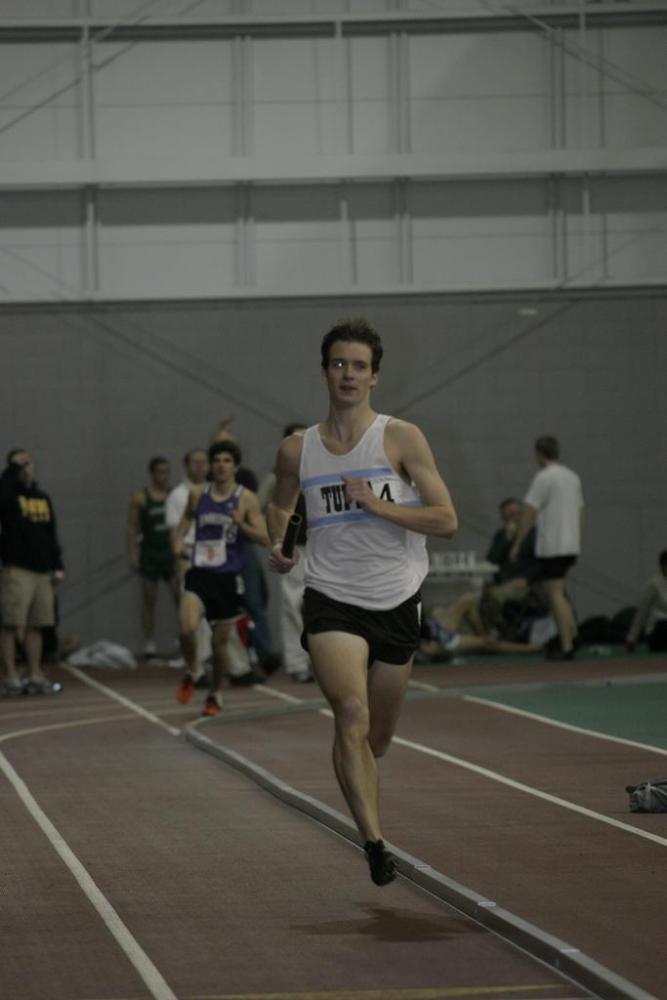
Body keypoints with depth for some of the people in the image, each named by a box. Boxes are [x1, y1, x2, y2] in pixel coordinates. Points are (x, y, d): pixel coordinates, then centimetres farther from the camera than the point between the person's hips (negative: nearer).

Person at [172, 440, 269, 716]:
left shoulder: (246, 499, -3)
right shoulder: (198, 495, 5)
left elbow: (264, 538, -6)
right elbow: (186, 519, 22)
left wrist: (240, 524, -23)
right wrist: (178, 541, 2)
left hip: (228, 578, -1)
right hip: (200, 573, 1)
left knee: (220, 642, 7)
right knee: (187, 628, -23)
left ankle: (215, 694, 29)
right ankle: (191, 673, 6)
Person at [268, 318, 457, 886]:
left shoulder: (401, 438, -3)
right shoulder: (297, 451, 5)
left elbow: (446, 521, -8)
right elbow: (281, 504, 27)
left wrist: (378, 504, -19)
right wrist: (277, 544, 7)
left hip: (396, 604, 1)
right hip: (332, 600, -1)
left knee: (378, 737, 13)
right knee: (351, 712, -25)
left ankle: (358, 787, 49)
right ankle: (375, 843, -30)